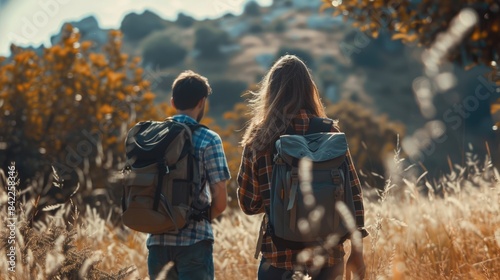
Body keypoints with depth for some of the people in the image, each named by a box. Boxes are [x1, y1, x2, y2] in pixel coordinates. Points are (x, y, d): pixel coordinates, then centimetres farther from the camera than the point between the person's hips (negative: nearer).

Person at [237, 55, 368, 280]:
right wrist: (357, 249, 4)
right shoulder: (330, 133, -2)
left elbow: (248, 204, 2)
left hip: (278, 251, -1)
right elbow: (352, 193, -2)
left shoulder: (259, 139, -3)